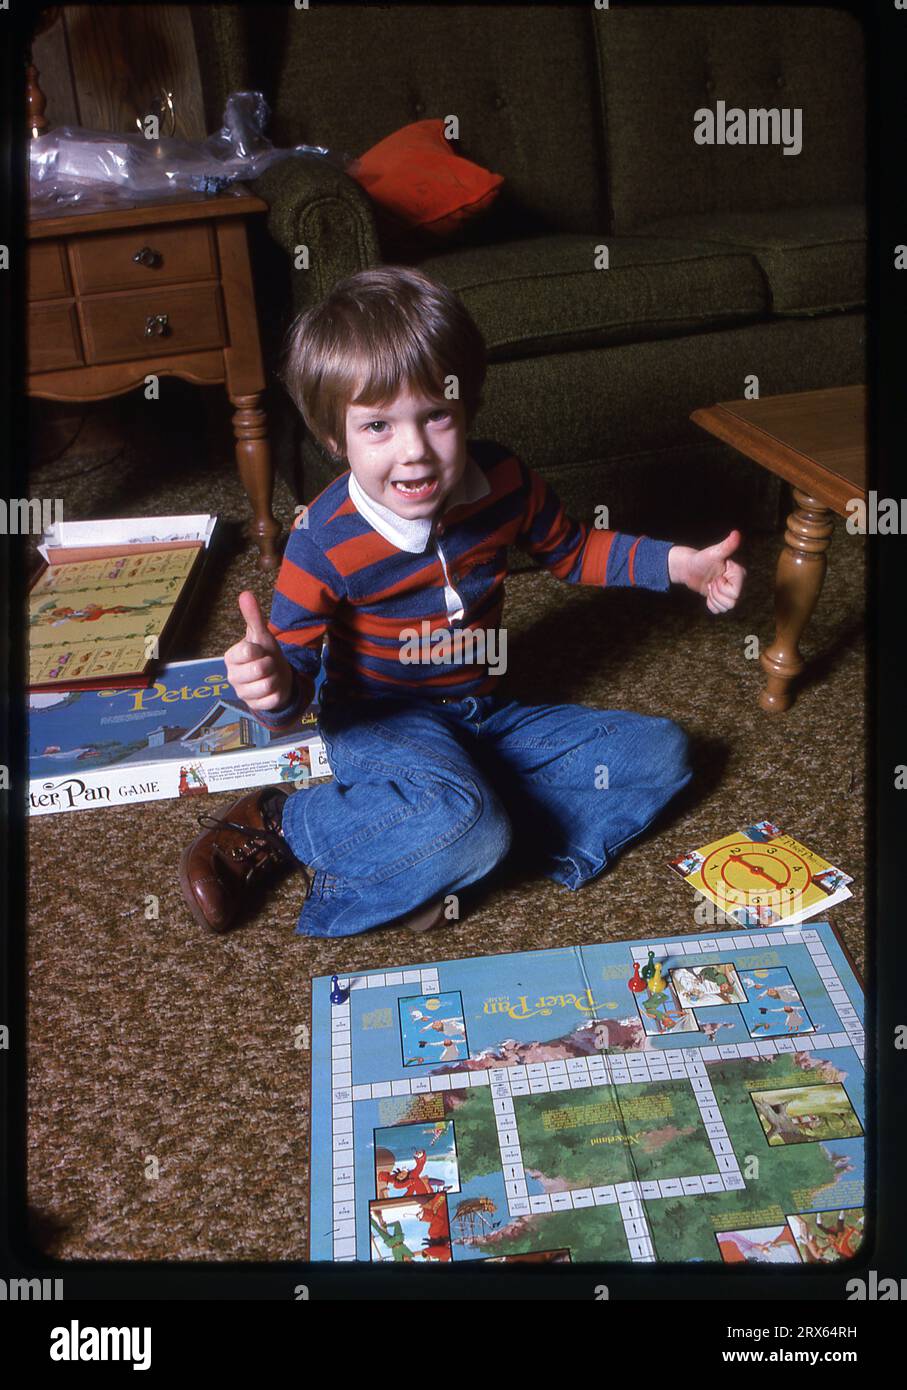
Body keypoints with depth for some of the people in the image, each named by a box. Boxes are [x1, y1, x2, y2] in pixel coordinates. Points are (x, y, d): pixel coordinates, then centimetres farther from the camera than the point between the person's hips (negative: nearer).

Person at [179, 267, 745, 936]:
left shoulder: (502, 480, -9)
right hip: (380, 723, -7)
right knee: (465, 828, -38)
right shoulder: (325, 543, -22)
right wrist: (275, 683, -44)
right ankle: (275, 825, -10)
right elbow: (296, 668, -19)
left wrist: (679, 565, -1)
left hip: (486, 715, 7)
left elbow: (573, 548, 10)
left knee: (661, 752, -1)